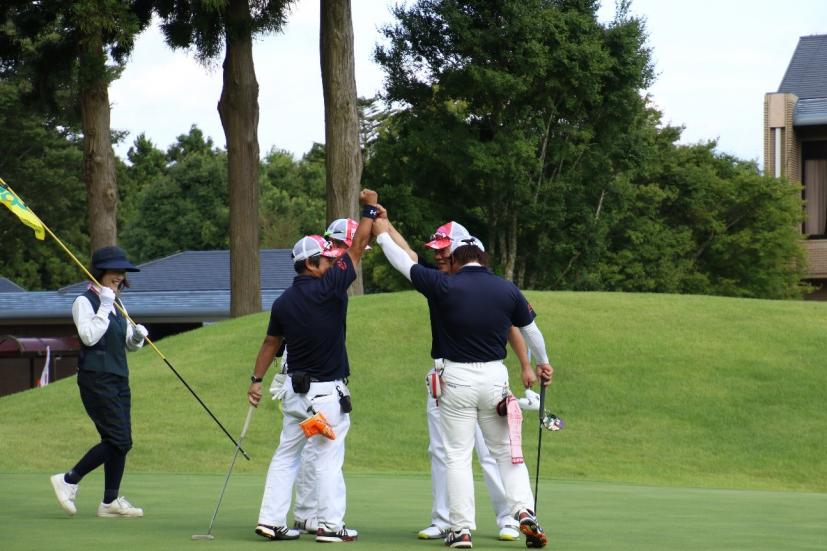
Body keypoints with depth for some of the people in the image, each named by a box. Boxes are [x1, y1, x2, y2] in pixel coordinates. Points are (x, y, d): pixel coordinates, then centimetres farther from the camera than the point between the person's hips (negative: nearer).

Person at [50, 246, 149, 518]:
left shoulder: (116, 303, 18)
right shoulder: (84, 302, -7)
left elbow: (128, 344, 21)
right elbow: (89, 336, -21)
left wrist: (138, 336, -1)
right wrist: (105, 308, -18)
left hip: (119, 378, 8)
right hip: (96, 380, -8)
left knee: (121, 442, 4)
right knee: (118, 440, -14)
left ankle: (111, 501, 9)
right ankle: (68, 480, -3)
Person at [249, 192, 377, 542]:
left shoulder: (283, 302, 4)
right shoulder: (328, 288, -15)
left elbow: (271, 342, 13)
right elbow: (357, 249, -8)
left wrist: (257, 379, 23)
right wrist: (369, 209, 4)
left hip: (294, 389, 6)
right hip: (327, 391, -6)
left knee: (286, 455, 11)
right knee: (328, 459, -1)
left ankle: (271, 520, 9)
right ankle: (330, 525, 2)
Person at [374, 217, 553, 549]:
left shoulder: (444, 286, -6)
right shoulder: (507, 290, 2)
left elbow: (405, 264, 5)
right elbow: (530, 329, 15)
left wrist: (382, 234, 24)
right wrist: (542, 363, 33)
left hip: (457, 378, -2)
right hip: (495, 376, 2)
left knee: (457, 456, 4)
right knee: (506, 452, 11)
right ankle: (525, 513, -4)